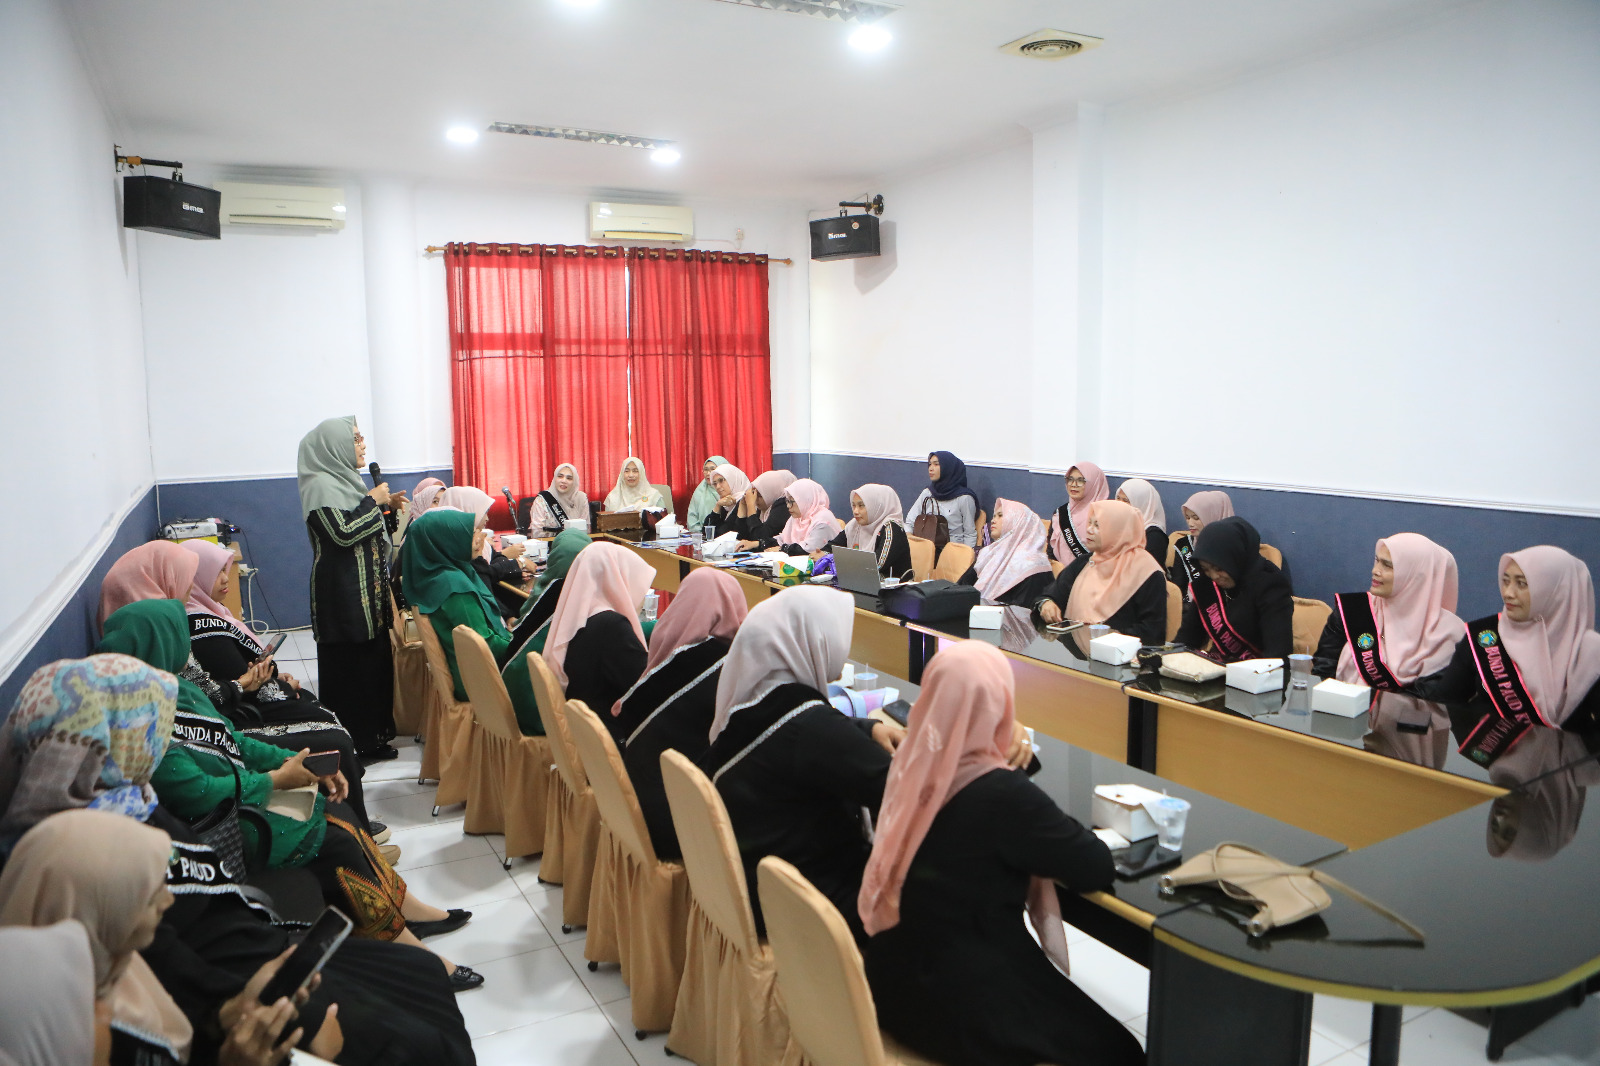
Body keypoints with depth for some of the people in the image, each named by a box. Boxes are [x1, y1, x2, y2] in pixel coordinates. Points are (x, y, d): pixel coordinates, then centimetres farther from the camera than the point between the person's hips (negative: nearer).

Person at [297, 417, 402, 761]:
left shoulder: (344, 480, 15)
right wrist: (373, 501, -12)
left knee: (375, 660, 12)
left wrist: (386, 506, 10)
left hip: (368, 590, 10)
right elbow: (343, 533, -23)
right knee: (349, 666, -3)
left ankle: (372, 738, 21)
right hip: (343, 593, -10)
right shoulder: (320, 485, -13)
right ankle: (350, 744, 6)